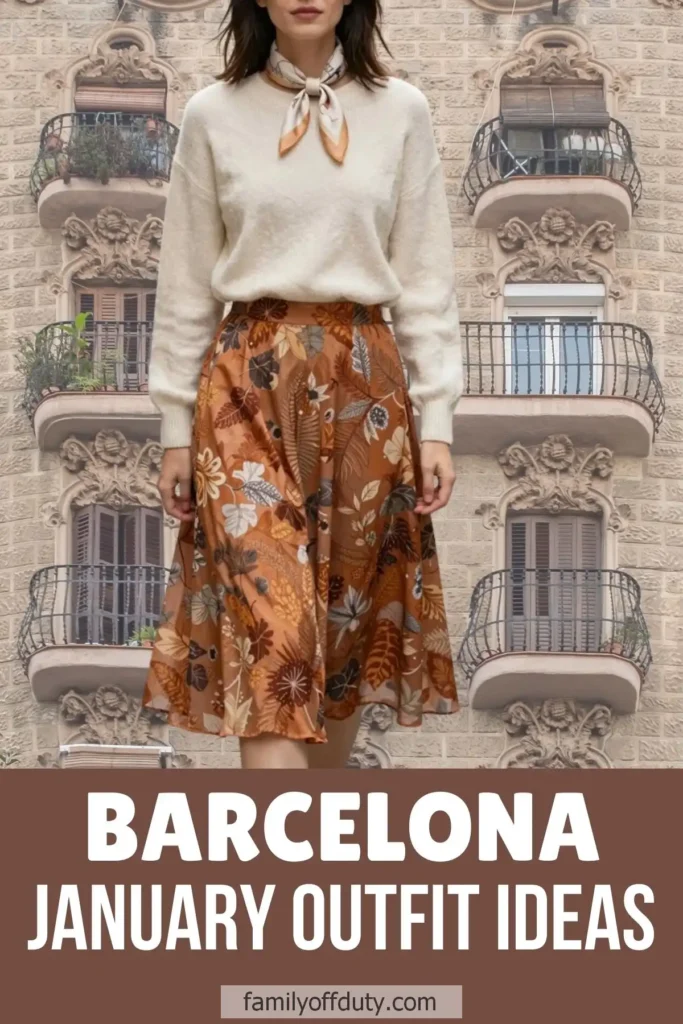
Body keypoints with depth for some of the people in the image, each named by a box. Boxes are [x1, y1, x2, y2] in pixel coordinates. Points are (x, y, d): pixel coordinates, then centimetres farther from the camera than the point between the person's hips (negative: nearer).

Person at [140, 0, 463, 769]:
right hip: (247, 386, -1)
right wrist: (176, 425, 4)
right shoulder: (213, 115, 2)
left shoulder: (401, 112, 4)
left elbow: (426, 279, 4)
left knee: (349, 611, 10)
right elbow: (186, 283, 6)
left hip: (364, 385, 2)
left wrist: (437, 420, 0)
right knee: (265, 622, -10)